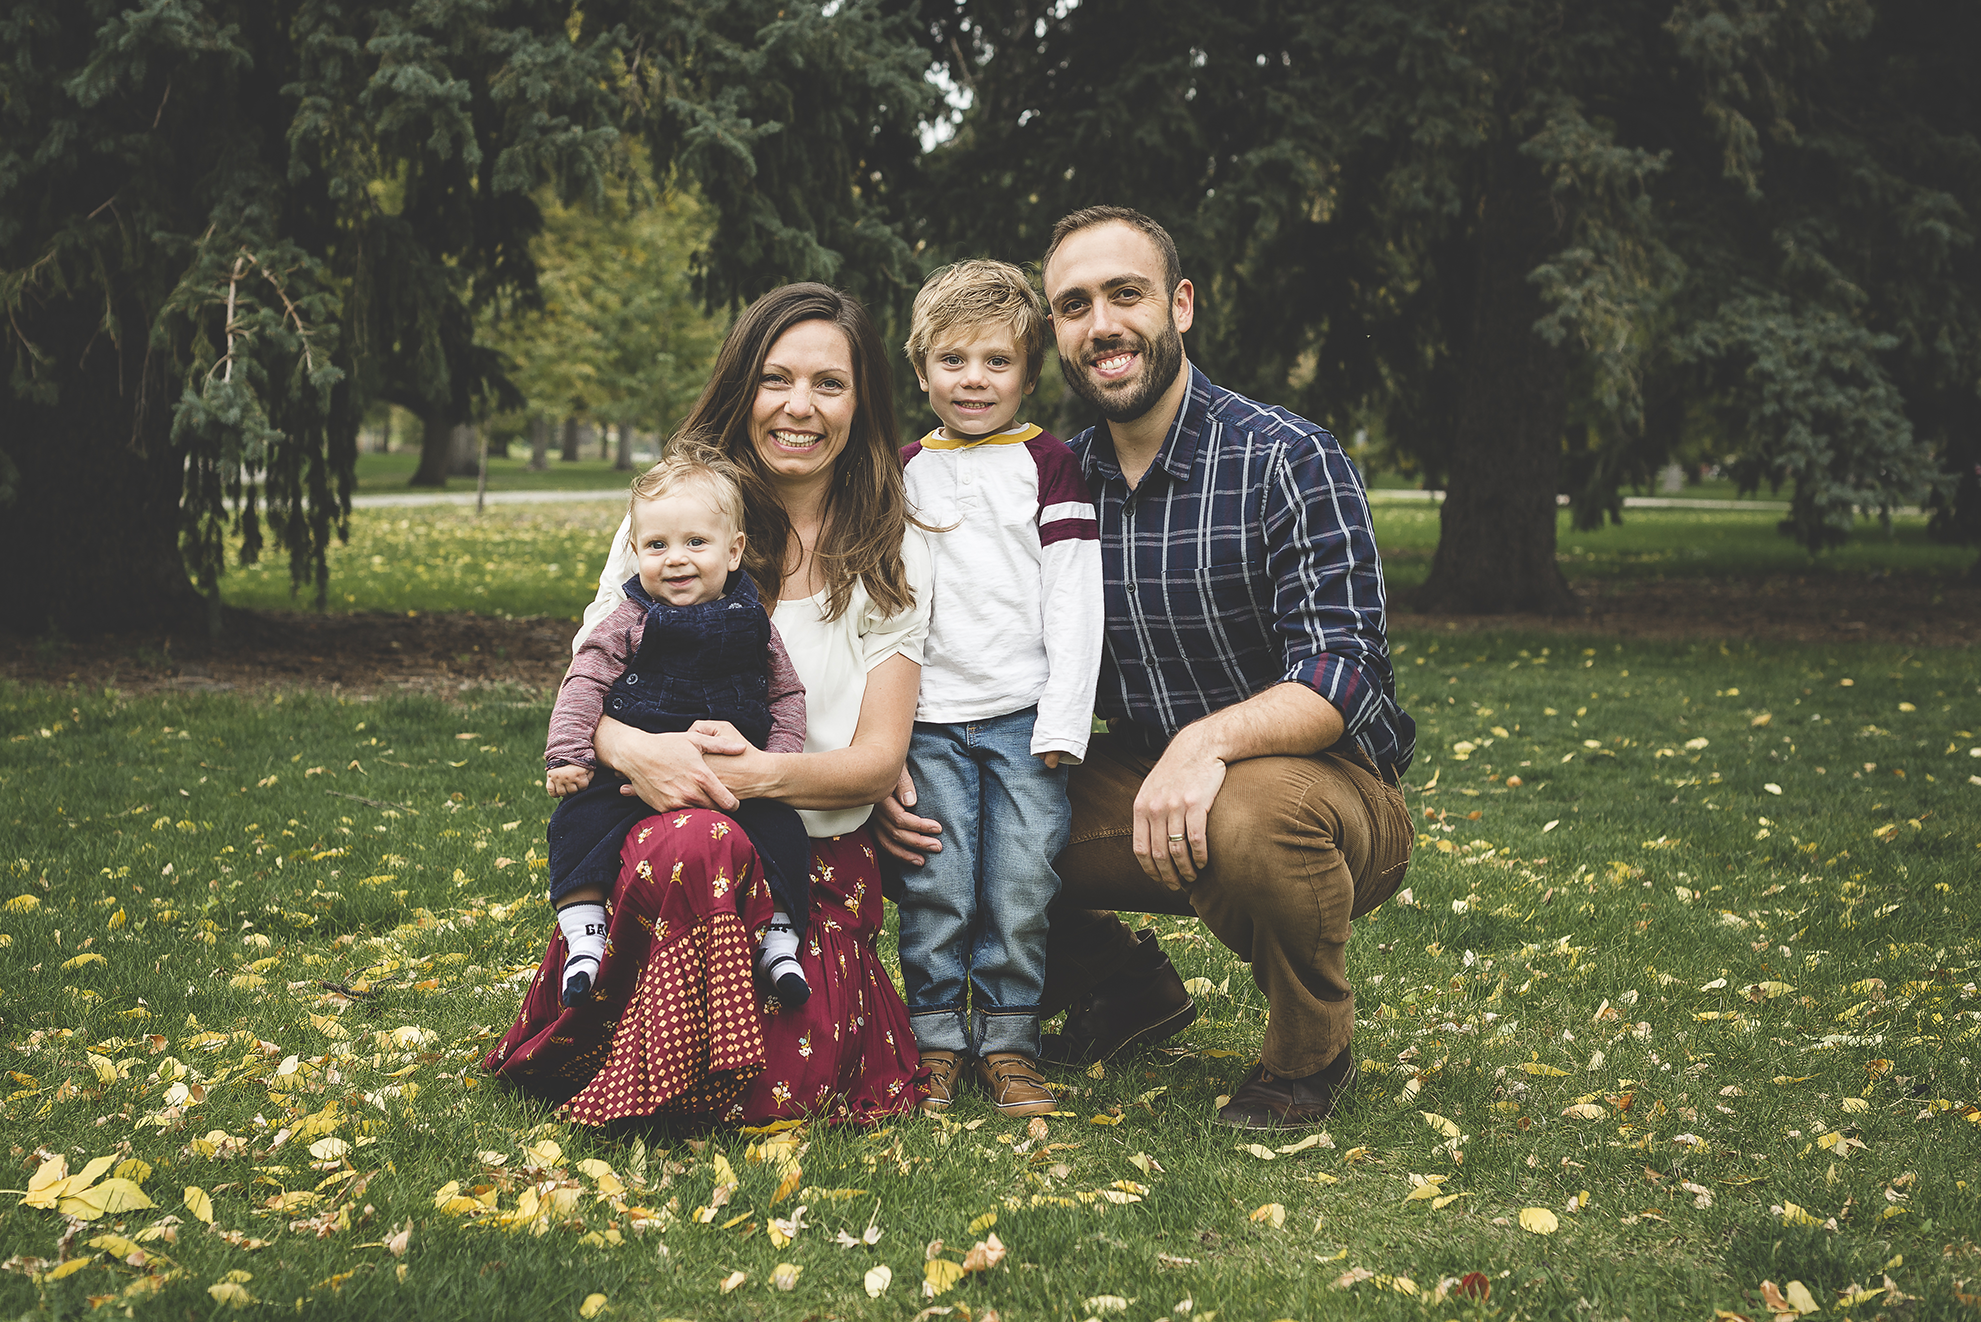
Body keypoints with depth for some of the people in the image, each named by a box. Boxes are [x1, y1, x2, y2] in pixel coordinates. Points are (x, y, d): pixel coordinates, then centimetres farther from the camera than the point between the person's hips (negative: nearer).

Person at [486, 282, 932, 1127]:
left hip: (817, 850, 1)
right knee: (696, 844, -40)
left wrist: (765, 773, -22)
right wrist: (630, 745, -22)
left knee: (783, 1098, -21)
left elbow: (880, 757, -1)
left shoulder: (894, 554, 5)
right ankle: (648, 1077, -11)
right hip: (664, 819, -1)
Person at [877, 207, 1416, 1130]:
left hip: (1325, 780, -5)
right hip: (1138, 783, 6)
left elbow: (1340, 677, -23)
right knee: (952, 824, -10)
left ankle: (1311, 1055, -7)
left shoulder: (1288, 461, -14)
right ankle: (1130, 988, 17)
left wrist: (1211, 739, -42)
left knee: (1251, 822, -39)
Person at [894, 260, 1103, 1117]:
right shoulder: (904, 473, 11)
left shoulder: (1047, 464, 4)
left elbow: (1074, 598, 0)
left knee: (1020, 888, -2)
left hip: (1025, 714, -1)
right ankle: (935, 1041, 13)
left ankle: (1008, 1042, 12)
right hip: (930, 720, 2)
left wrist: (1063, 722, -7)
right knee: (936, 889, 0)